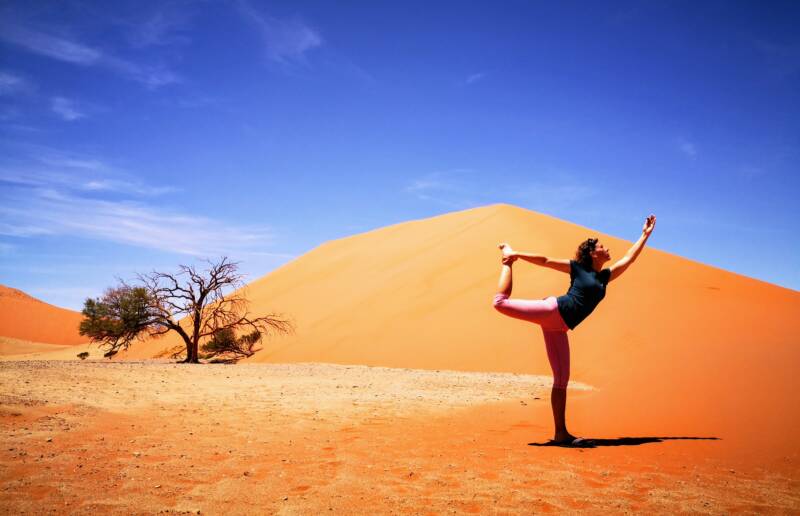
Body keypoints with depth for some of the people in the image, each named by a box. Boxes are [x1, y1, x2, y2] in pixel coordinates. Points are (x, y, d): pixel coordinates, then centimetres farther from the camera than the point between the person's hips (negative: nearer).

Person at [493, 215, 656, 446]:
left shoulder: (606, 276, 22)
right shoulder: (577, 267, 7)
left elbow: (629, 258, 28)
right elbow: (545, 261, 7)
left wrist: (645, 234, 31)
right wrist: (516, 255, 4)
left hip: (559, 327, 5)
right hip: (553, 310, -5)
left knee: (561, 379, 2)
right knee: (501, 301, -21)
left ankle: (561, 434, 4)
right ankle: (506, 260, 7)